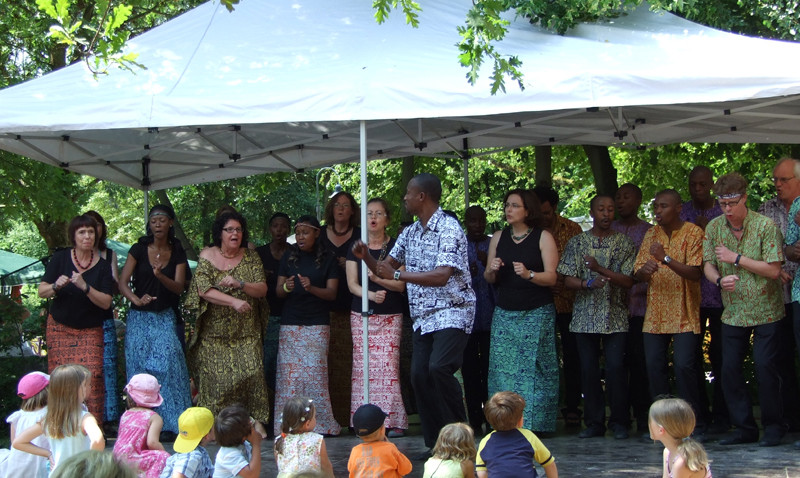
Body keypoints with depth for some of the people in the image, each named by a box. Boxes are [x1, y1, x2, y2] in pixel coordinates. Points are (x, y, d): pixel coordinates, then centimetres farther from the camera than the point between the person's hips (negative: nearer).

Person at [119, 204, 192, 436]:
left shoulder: (178, 253, 6)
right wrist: (136, 299, -25)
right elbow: (123, 283, -6)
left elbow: (179, 287, -4)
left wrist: (160, 275, -23)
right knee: (140, 370, -4)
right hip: (139, 319, 0)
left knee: (167, 365, -14)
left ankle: (170, 425, -12)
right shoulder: (139, 249, 2)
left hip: (165, 319, 0)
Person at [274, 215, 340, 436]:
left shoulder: (327, 259, 6)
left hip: (317, 324, -2)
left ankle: (321, 423, 0)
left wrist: (311, 288, -18)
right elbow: (278, 291, 10)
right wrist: (286, 287, -13)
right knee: (289, 373, -5)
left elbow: (332, 293, 1)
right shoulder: (289, 257, 11)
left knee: (315, 372, -7)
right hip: (290, 324, 2)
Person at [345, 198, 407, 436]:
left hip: (390, 316, -2)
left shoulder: (395, 247, 3)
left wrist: (378, 278, -20)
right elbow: (352, 284, 3)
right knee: (363, 366, -4)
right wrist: (371, 294, -16)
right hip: (361, 315, 2)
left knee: (388, 366, -10)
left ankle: (392, 421, -7)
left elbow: (401, 284, -3)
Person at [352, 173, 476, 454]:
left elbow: (441, 275, -23)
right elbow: (384, 268, 21)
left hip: (452, 314, -8)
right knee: (419, 375, -2)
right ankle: (436, 443, 6)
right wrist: (365, 257, 0)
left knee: (439, 368, -25)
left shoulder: (449, 229, -12)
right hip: (423, 317, 8)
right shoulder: (410, 233, 14)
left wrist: (397, 275, -22)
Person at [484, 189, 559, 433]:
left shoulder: (543, 237, 0)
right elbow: (489, 279, 14)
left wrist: (529, 274, -24)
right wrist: (492, 270, -8)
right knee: (503, 367, -2)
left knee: (534, 367, -7)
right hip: (504, 314, 4)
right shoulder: (498, 238, 12)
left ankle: (534, 423, -1)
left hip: (537, 314, -4)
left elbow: (551, 277, -6)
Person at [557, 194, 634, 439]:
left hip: (615, 317, -2)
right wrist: (588, 284, -17)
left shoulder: (624, 244, 4)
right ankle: (594, 422, 11)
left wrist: (600, 269, -16)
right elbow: (568, 279, 2)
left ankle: (619, 422, 3)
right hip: (585, 316, 2)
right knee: (588, 370, 2)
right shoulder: (576, 242, 8)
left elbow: (628, 281, -3)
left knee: (616, 368, -8)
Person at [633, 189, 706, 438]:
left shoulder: (693, 233, -4)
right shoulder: (651, 234, 12)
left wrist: (666, 259, -26)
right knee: (654, 366, 0)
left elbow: (695, 273, -14)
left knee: (684, 366, -13)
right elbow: (637, 273, 8)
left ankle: (694, 424, -2)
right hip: (655, 315, 5)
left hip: (684, 315, -5)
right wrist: (644, 270, -16)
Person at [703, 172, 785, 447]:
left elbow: (773, 270, -16)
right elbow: (708, 265, 2)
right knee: (729, 369, 1)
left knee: (765, 366, -8)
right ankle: (744, 428, 11)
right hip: (733, 312, 4)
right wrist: (719, 280, -21)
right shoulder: (714, 228, 1)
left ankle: (773, 427, 6)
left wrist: (736, 258, -18)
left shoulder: (765, 226, -13)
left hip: (765, 311, -4)